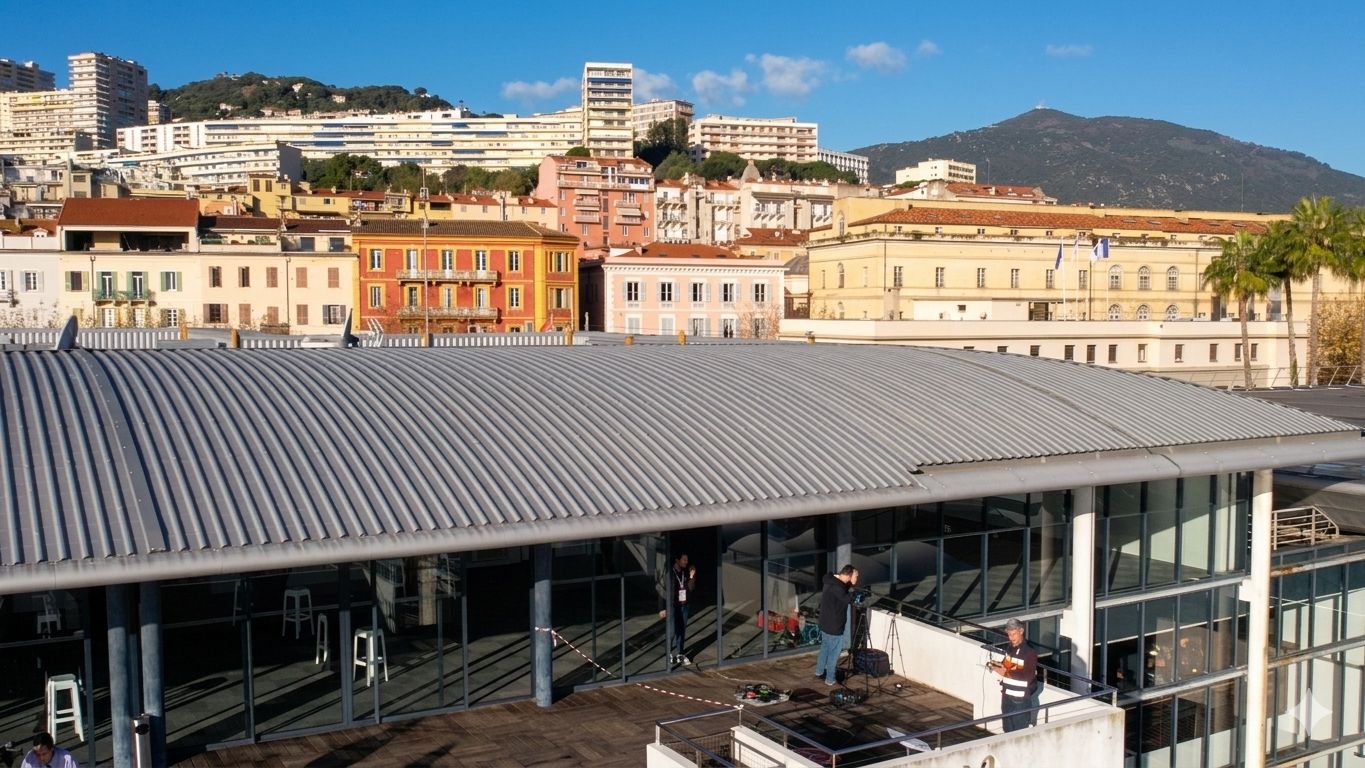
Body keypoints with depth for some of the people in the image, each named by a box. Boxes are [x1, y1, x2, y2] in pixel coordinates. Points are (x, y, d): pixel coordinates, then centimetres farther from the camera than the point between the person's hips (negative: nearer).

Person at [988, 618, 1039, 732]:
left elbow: (1028, 676, -23)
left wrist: (1006, 672, -27)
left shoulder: (1029, 651, -17)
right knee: (1008, 729, 17)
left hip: (1021, 698, -8)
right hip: (1006, 695, 8)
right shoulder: (1010, 648, 7)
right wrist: (999, 666, -3)